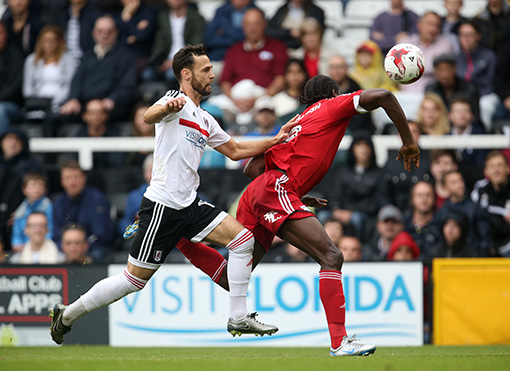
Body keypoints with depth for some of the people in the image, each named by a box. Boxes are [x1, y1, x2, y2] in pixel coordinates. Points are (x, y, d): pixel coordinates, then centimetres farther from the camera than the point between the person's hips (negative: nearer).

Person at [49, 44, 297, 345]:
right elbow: (149, 117, -30)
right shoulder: (177, 101, -7)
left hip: (189, 205, 8)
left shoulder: (205, 120, 19)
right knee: (135, 279, -5)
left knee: (243, 239, -6)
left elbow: (235, 150, 29)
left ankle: (239, 318, -3)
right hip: (162, 205, -8)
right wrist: (168, 106, -52)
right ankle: (67, 315, 10)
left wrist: (275, 141, 21)